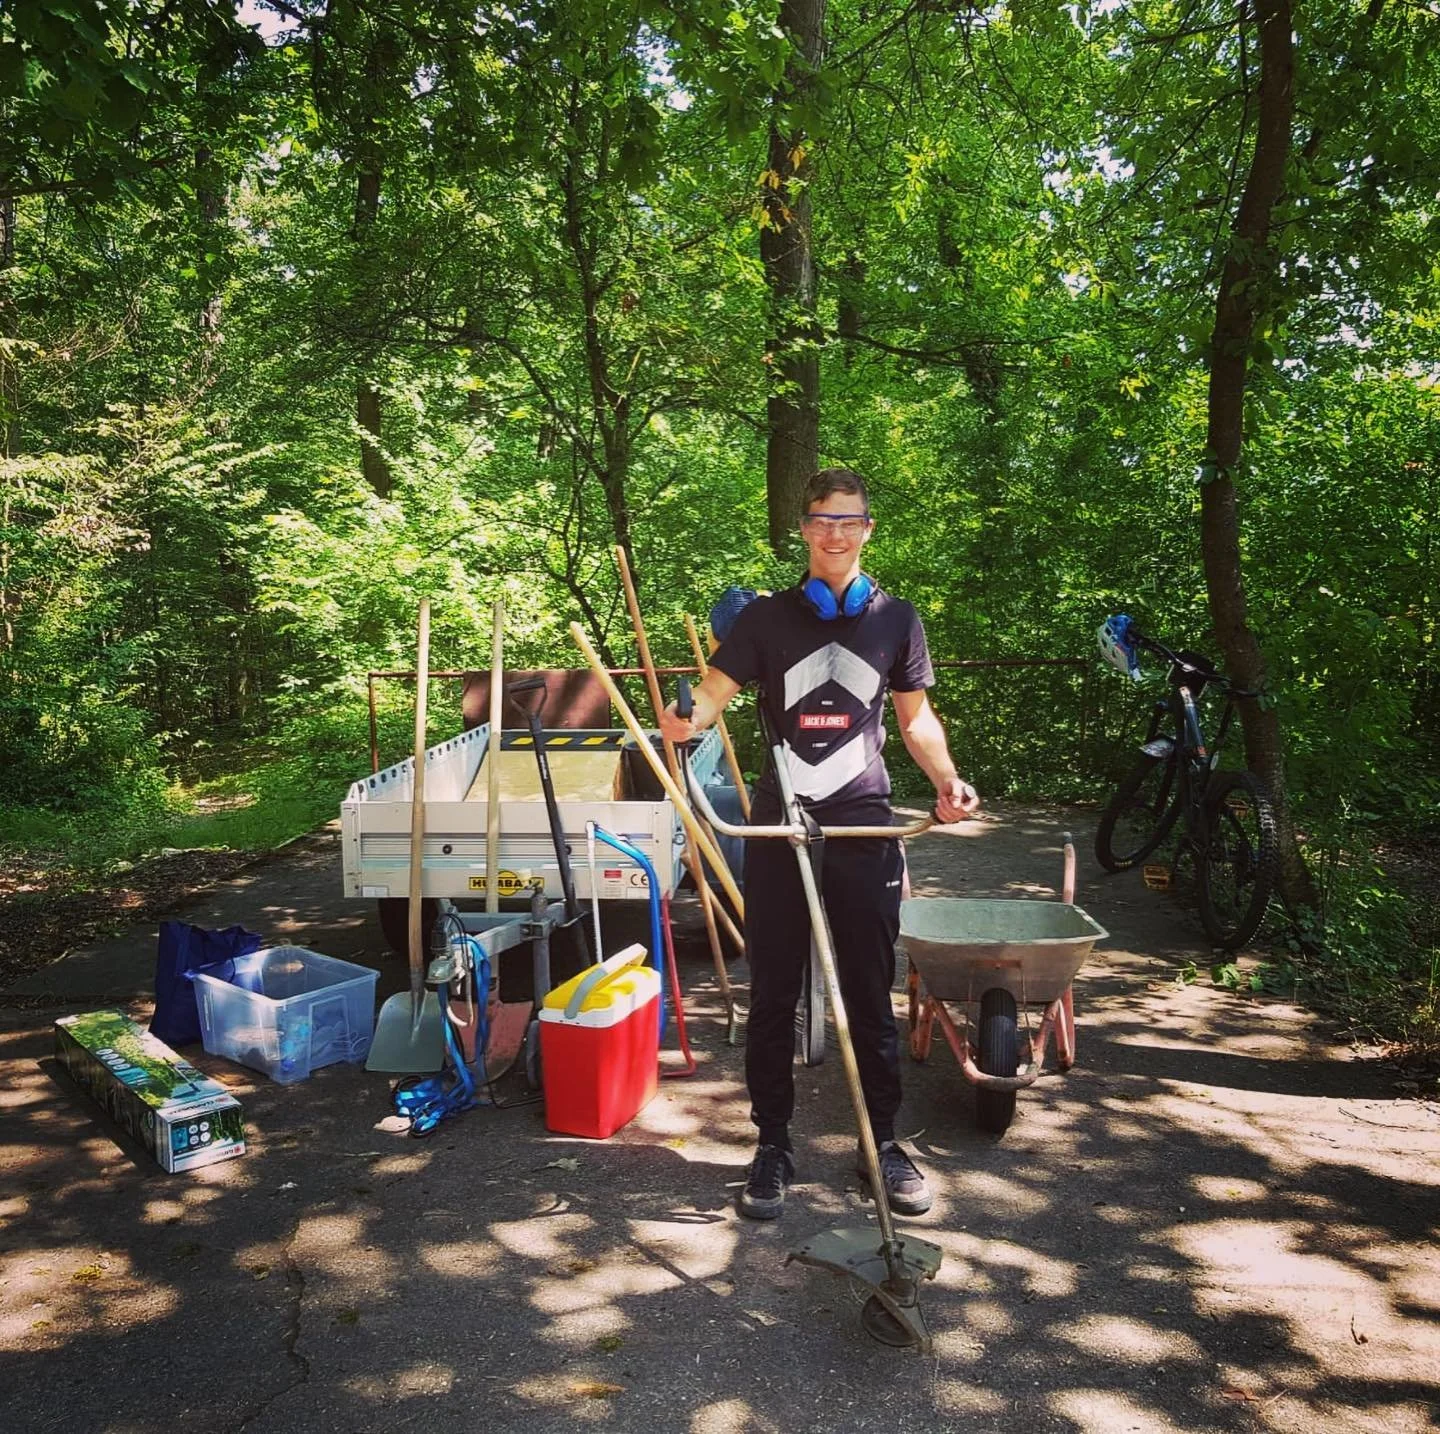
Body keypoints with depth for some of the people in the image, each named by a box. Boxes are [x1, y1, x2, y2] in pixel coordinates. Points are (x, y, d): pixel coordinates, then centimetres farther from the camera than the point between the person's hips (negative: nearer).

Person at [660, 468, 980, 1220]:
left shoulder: (895, 619, 9)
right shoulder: (767, 617, 6)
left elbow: (916, 715, 14)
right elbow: (715, 690, -4)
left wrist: (946, 780, -3)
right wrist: (684, 720, -27)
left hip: (864, 827, 1)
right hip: (779, 827, 0)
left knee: (870, 993, 8)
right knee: (773, 995, 6)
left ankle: (883, 1141, 24)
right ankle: (773, 1144, 21)